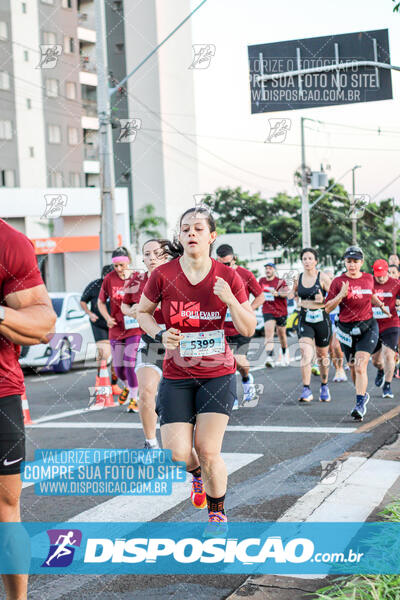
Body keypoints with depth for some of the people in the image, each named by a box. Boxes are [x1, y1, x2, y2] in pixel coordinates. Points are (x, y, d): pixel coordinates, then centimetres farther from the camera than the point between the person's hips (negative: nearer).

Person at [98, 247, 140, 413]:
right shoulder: (109, 279, -1)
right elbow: (101, 302, 10)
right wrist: (108, 318, -6)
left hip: (134, 328, -3)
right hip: (116, 329, 3)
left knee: (130, 364, -12)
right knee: (118, 367, 8)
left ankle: (134, 398, 1)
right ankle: (128, 387, 39)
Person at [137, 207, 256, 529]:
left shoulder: (228, 277, -5)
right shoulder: (163, 275, -6)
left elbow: (249, 329, -1)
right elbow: (143, 312, 10)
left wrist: (231, 300, -18)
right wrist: (160, 334, -10)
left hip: (218, 373, -1)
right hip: (176, 375, 1)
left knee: (208, 451, -6)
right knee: (177, 454, -6)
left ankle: (218, 513, 20)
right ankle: (197, 474, 33)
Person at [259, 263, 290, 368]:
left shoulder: (280, 281, -7)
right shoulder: (262, 281, 7)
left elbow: (287, 292, -24)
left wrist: (278, 294, -40)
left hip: (281, 311, -1)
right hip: (268, 312, 1)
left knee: (281, 334, 14)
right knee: (269, 333, -18)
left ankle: (285, 355, 39)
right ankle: (270, 358, -31)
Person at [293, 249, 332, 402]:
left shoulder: (323, 277, -6)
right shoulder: (298, 278, 5)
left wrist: (323, 301, -23)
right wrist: (299, 301, 6)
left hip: (322, 320, -2)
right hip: (304, 321, 2)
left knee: (322, 356, 12)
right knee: (306, 353, -17)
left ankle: (324, 386, 33)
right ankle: (306, 390, -18)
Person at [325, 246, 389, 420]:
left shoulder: (368, 278, 5)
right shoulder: (338, 281, -4)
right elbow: (327, 308, -4)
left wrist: (380, 304, 8)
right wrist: (341, 295, -18)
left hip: (367, 327, -1)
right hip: (347, 329, 1)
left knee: (360, 366, -15)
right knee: (353, 367, 11)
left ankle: (360, 404, -16)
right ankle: (363, 394, 36)